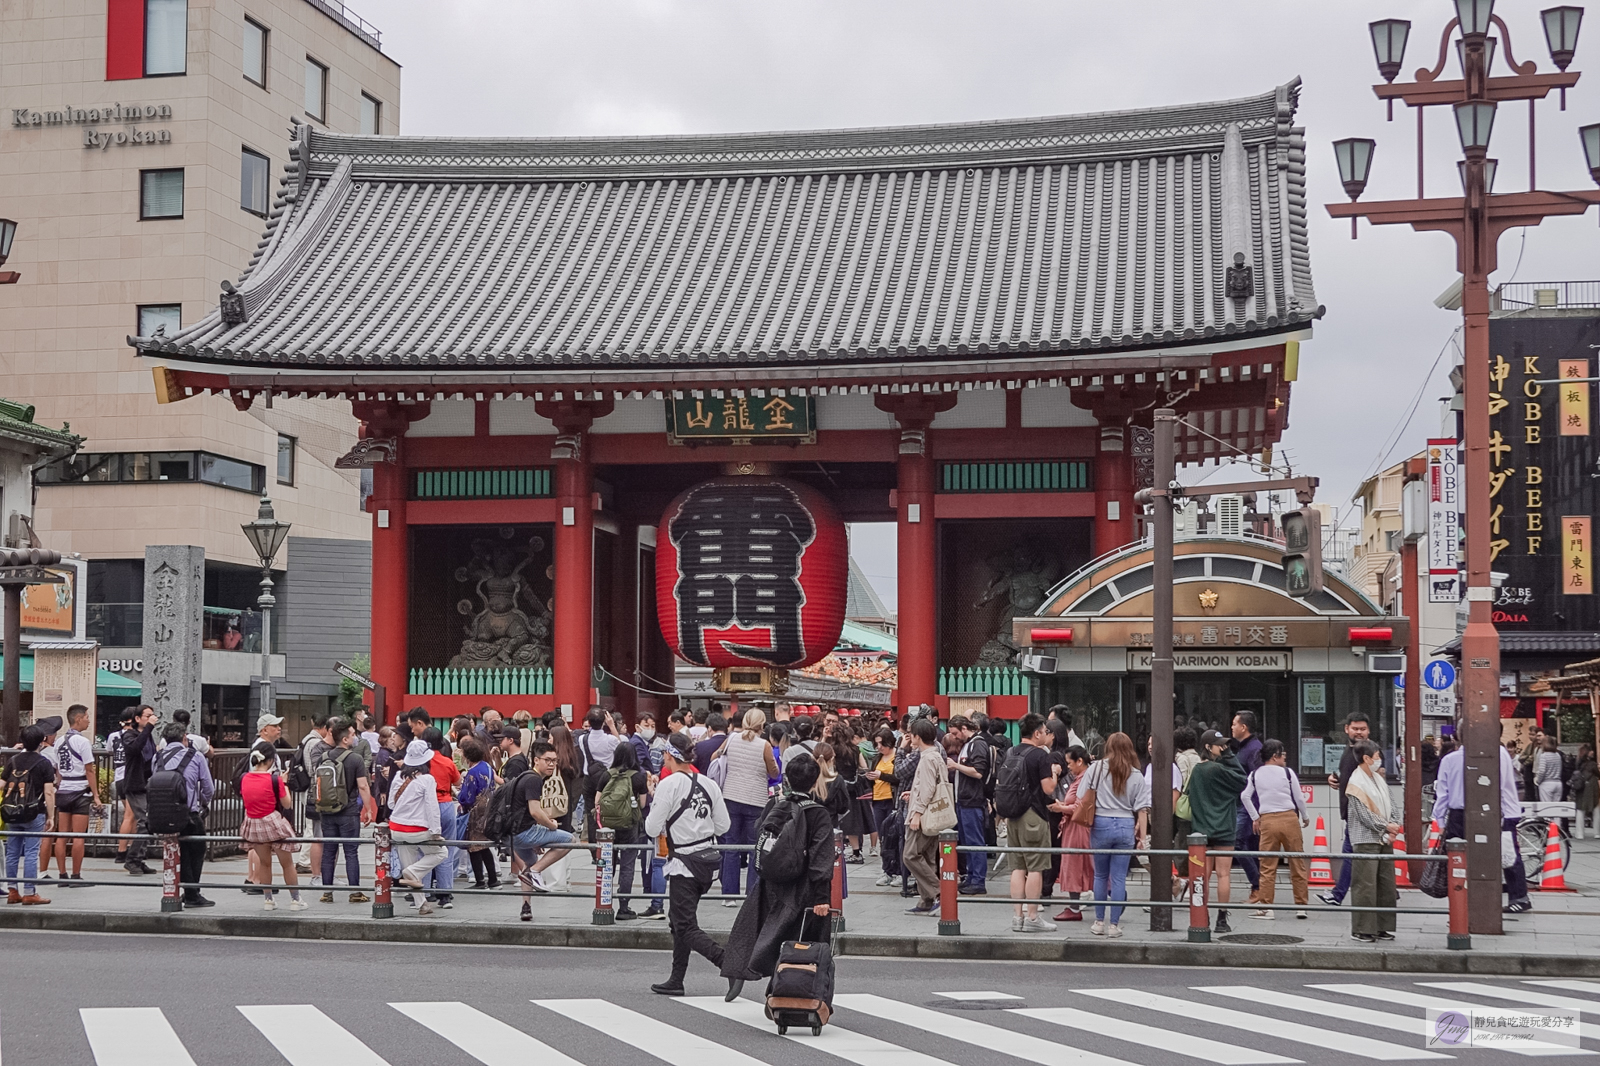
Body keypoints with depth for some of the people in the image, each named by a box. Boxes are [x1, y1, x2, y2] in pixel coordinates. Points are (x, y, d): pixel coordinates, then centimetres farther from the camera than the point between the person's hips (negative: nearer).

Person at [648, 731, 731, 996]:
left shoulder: (669, 784, -14)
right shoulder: (708, 783, 4)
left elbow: (652, 829, -13)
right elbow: (723, 825, 7)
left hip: (683, 864, -7)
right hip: (708, 859, 7)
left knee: (686, 927, -3)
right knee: (679, 921, 19)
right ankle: (676, 980, 23)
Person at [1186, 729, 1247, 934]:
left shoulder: (1196, 770, 7)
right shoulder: (1219, 769, -15)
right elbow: (1243, 781, -8)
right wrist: (1230, 756, -6)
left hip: (1202, 830, 7)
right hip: (1223, 831, -7)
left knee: (1203, 875, 8)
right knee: (1223, 874, -2)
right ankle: (1221, 920, -2)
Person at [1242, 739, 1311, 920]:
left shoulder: (1255, 775, 7)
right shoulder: (1287, 772, -1)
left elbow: (1245, 796, 9)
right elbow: (1299, 798, 3)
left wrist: (1255, 818, 19)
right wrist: (1306, 817, 19)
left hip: (1267, 821, 2)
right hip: (1289, 818, -2)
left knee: (1268, 866, 5)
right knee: (1297, 864, 7)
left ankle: (1266, 907, 2)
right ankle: (1301, 906, 10)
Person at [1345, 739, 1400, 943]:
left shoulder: (1378, 778, 14)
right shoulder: (1357, 783, -11)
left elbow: (1389, 805, 14)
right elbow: (1365, 815, -14)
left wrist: (1394, 824, -3)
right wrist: (1386, 827, -9)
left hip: (1385, 840, 8)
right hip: (1366, 840, -8)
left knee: (1386, 885, 10)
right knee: (1365, 887, -8)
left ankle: (1382, 927, 17)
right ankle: (1361, 930, -3)